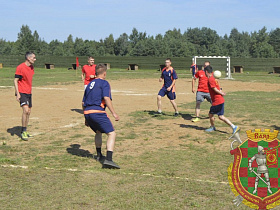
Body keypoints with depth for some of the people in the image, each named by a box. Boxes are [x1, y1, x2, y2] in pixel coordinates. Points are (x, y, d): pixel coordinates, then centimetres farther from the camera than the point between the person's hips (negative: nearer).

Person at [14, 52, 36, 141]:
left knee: (28, 112, 9)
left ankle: (25, 131, 21)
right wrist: (17, 94, -19)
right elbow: (15, 81, -13)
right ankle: (23, 132, -12)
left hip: (29, 93, 8)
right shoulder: (20, 67, -13)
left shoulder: (31, 67, 11)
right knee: (25, 110, -20)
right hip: (22, 92, -8)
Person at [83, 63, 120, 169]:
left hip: (87, 113, 8)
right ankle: (108, 159, -23)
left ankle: (99, 156, 37)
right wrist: (114, 113, -15)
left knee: (98, 132, 30)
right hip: (97, 112, -8)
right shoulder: (104, 83, 3)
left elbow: (83, 103, 25)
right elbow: (106, 98, -14)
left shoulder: (90, 84, 24)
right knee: (111, 133, -8)